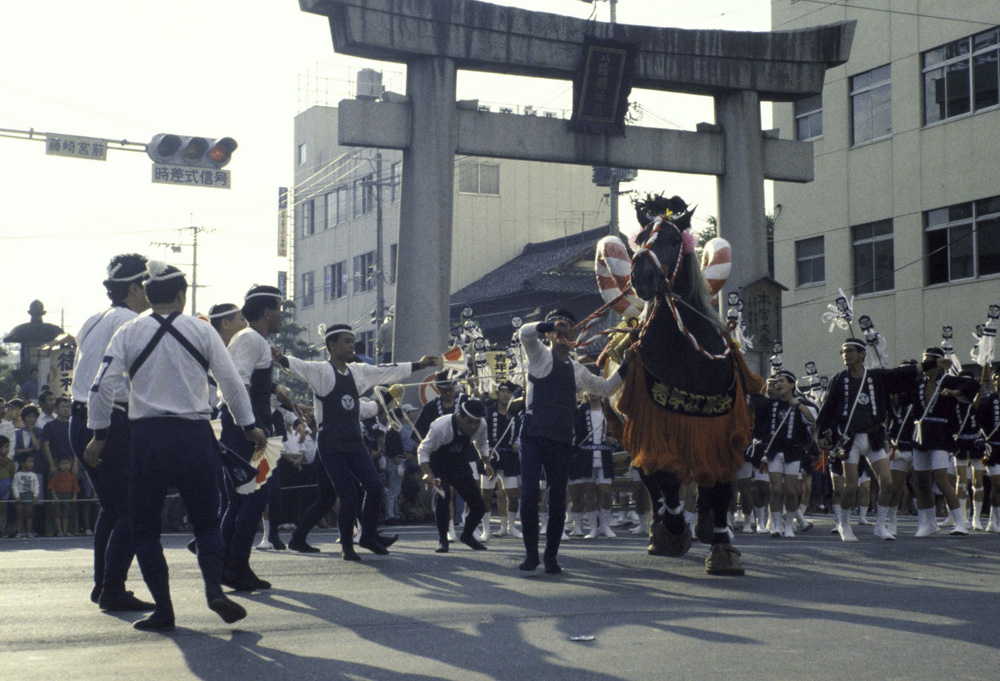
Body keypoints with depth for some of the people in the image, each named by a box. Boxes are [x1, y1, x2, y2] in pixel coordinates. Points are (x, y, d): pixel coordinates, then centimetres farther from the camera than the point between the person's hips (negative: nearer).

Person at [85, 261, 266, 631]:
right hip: (195, 435, 1)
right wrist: (249, 427, 12)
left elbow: (103, 385, -3)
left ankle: (163, 609, 5)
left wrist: (99, 436, 6)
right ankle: (214, 588, -11)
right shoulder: (201, 330, 2)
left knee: (145, 525, 11)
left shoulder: (129, 332, 2)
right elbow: (232, 382, 1)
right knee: (206, 521, 12)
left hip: (148, 437, 0)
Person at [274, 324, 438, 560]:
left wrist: (419, 365, 27)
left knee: (374, 486, -7)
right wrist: (282, 359, -47)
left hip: (355, 443, 6)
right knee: (349, 496, -9)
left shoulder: (359, 371, 12)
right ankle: (346, 546, 11)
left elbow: (389, 371, 22)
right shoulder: (321, 371, -7)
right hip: (331, 446, -6)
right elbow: (299, 366, -25)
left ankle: (368, 536, 13)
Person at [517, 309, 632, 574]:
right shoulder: (540, 355, 6)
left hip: (561, 441, 4)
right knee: (529, 494, -9)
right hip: (533, 434, -4)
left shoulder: (577, 370, 19)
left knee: (558, 500, 3)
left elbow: (606, 388, 26)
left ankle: (551, 556, 12)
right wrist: (551, 325, -22)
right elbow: (525, 332, -12)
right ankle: (531, 553, 2)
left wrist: (625, 366, 17)